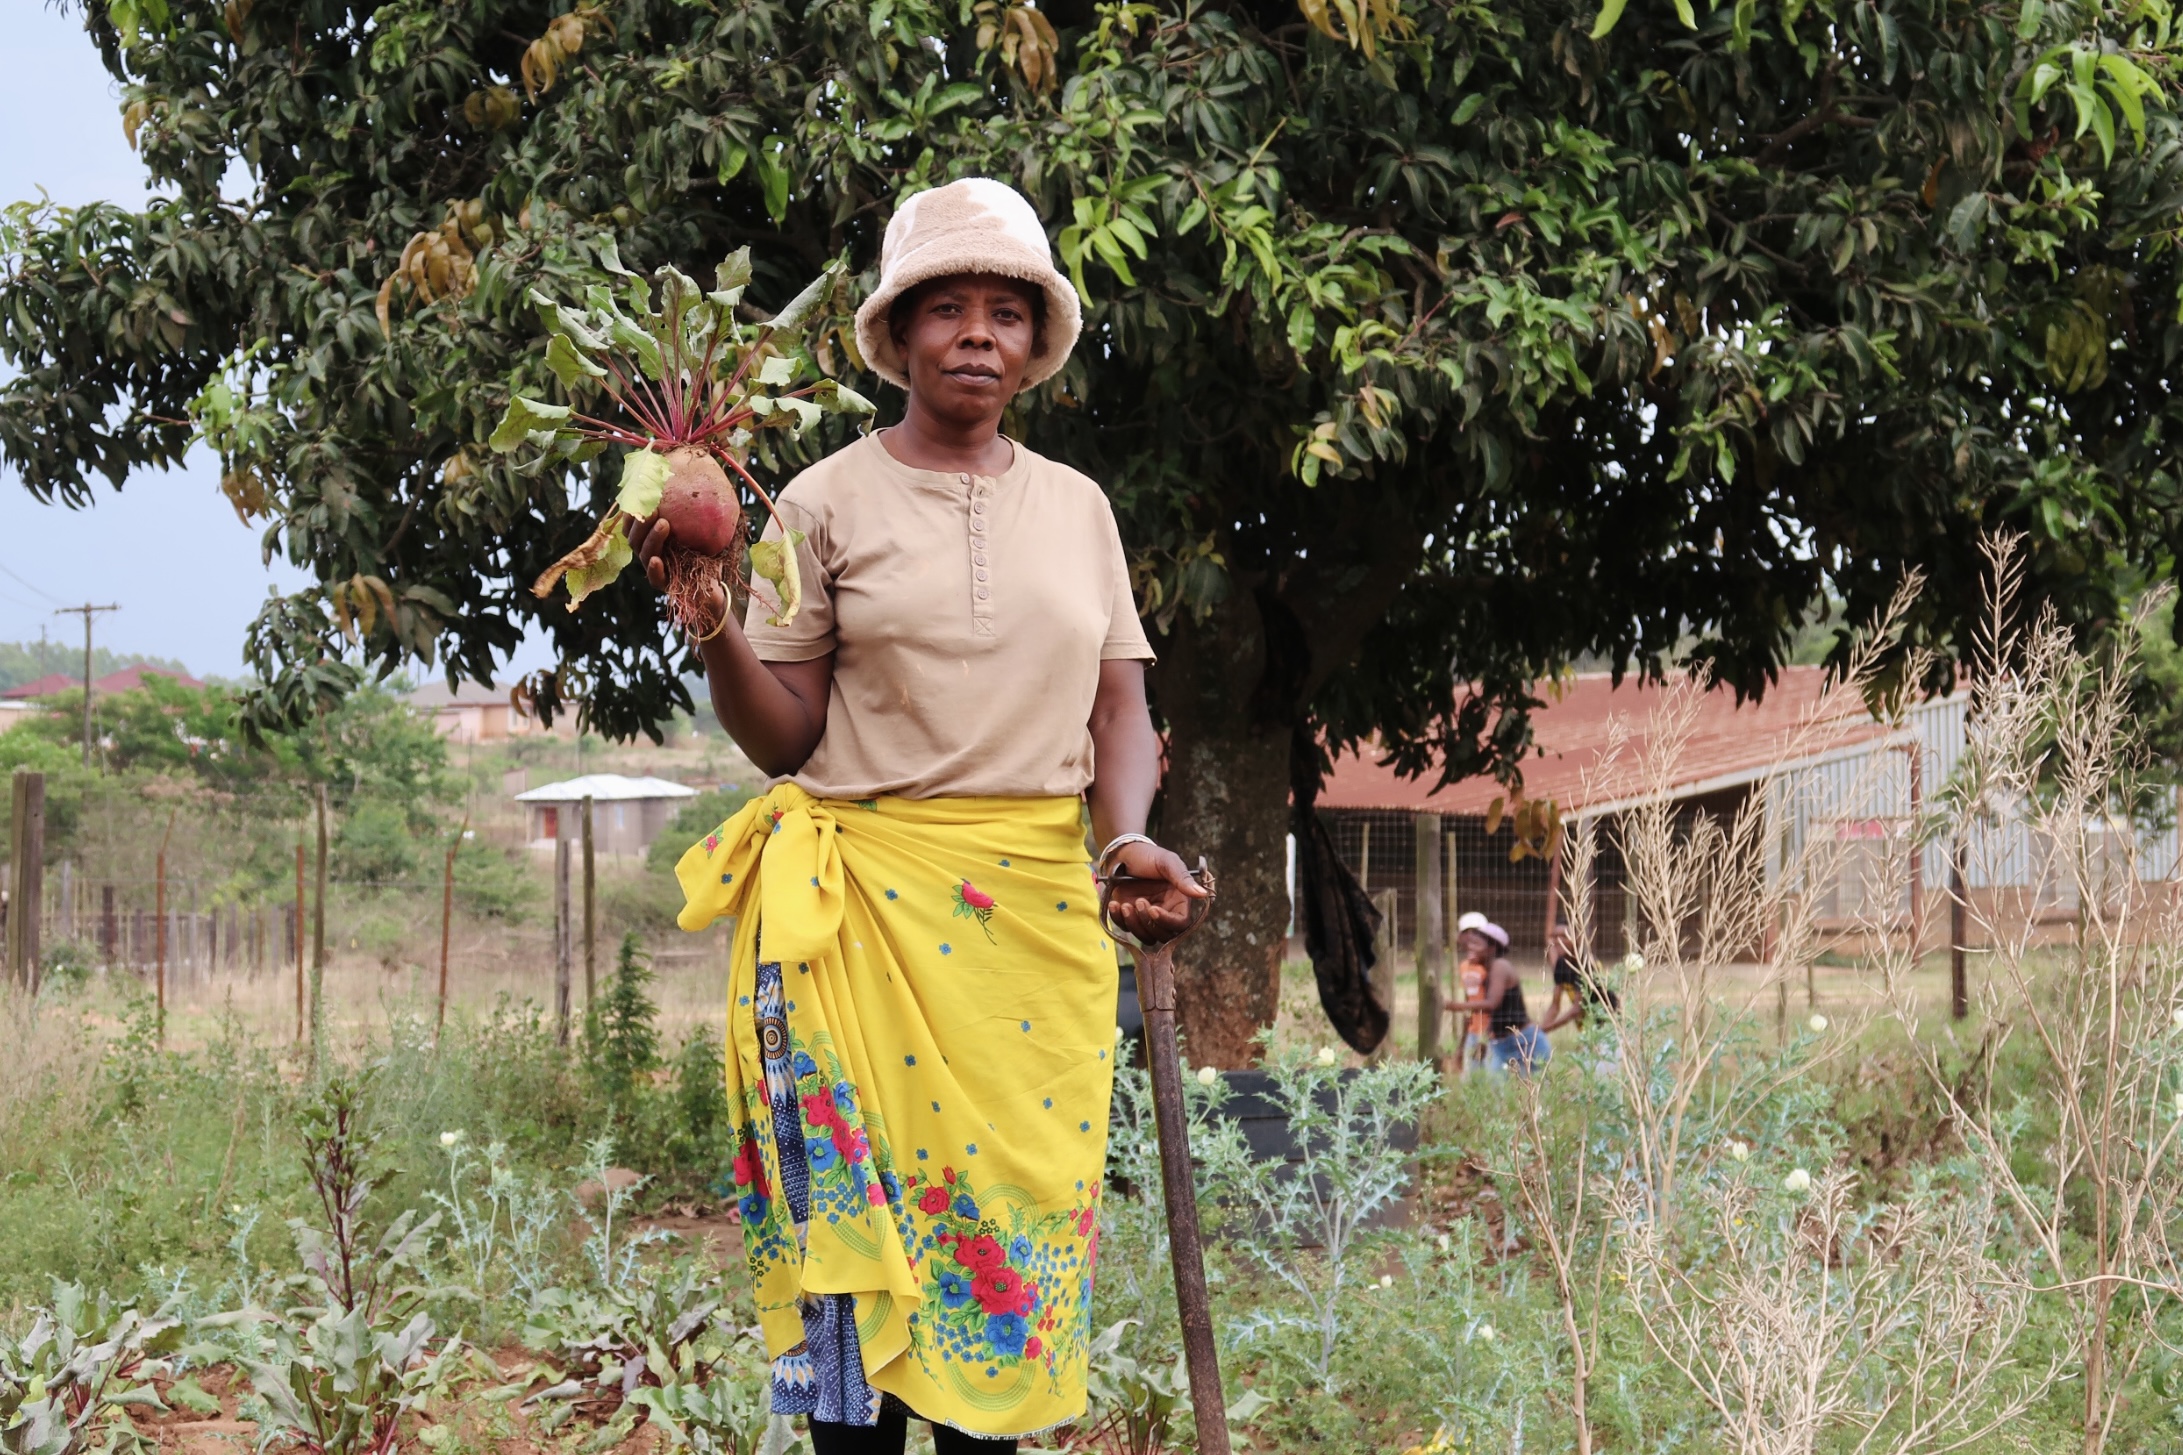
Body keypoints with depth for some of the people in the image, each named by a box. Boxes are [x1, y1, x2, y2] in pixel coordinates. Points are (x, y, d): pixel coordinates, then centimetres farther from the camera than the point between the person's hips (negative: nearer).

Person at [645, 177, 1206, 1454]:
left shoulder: (1076, 506, 12)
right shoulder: (827, 503, 2)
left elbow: (1120, 707, 10)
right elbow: (783, 736, 1)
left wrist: (1129, 836, -8)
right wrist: (716, 631, -17)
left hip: (1046, 906, 3)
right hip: (873, 898, -3)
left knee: (1022, 1195, 3)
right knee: (874, 1200, -3)